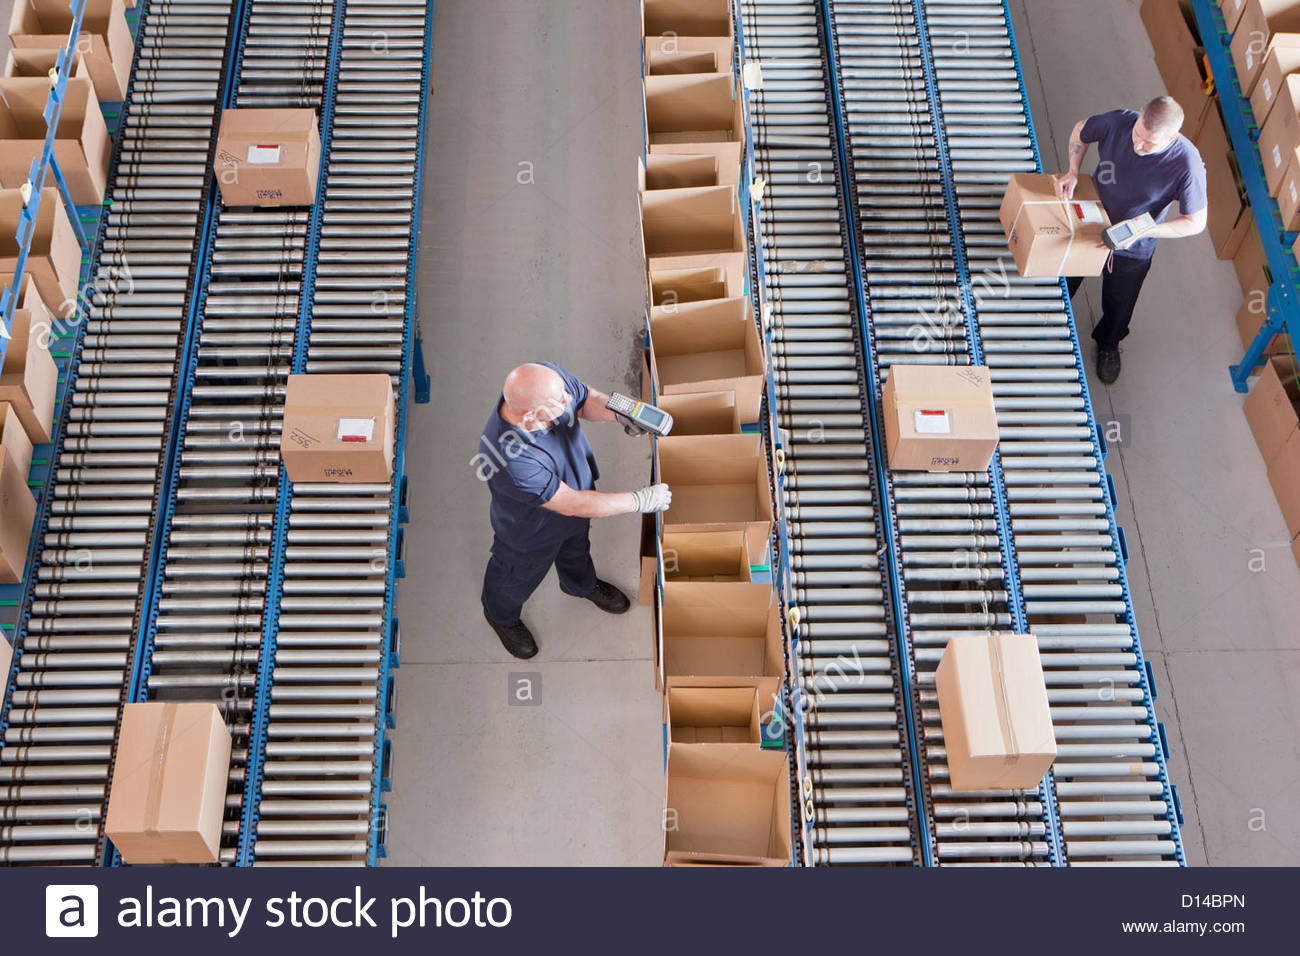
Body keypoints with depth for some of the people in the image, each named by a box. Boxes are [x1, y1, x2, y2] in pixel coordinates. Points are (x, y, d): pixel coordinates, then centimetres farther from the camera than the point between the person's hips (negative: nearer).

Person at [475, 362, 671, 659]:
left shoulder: (549, 376, -33)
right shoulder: (509, 460, -49)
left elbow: (585, 399, -8)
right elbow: (573, 504, -37)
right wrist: (640, 500, -28)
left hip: (578, 484, 5)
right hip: (532, 532, -5)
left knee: (576, 547, 37)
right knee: (519, 578, 28)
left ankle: (581, 584, 71)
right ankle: (502, 615, 62)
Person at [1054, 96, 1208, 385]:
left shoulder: (1187, 164, -35)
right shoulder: (1118, 122, -29)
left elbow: (1195, 222, -24)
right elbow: (1081, 131, -5)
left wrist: (1142, 230, -35)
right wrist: (1073, 172, -20)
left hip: (1133, 251, -1)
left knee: (1118, 304, 25)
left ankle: (1108, 345, 58)